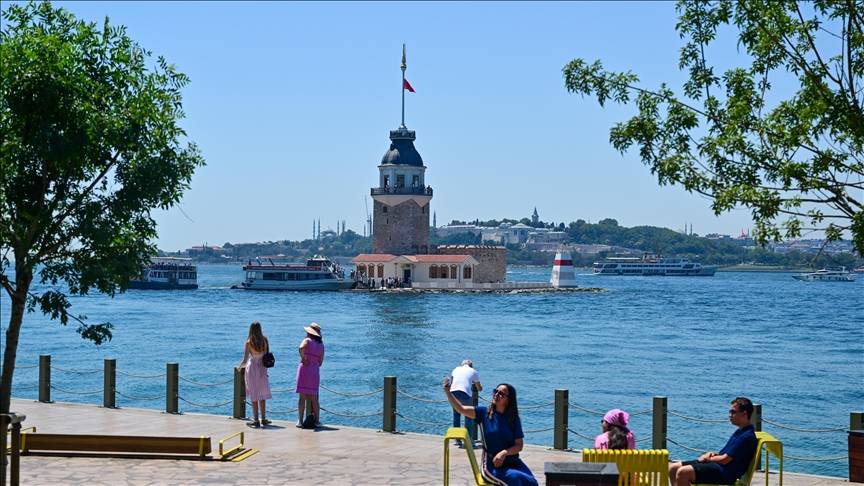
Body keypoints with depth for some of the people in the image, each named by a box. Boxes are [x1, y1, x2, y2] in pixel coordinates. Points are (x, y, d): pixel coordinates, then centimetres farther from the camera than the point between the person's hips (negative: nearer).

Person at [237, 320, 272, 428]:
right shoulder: (264, 340, -3)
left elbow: (245, 360, -12)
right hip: (262, 369, 3)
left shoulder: (248, 343, -13)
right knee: (262, 395, 13)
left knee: (254, 396, 2)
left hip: (252, 369, -3)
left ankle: (256, 420, 3)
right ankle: (263, 419, 18)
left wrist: (240, 366, 7)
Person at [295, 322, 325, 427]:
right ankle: (317, 420, 9)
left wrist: (303, 358, -14)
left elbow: (301, 348, -26)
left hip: (304, 368, -4)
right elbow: (320, 361, 10)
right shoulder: (321, 345, 11)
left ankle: (300, 421, -2)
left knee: (302, 397, 0)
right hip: (315, 371, 4)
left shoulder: (307, 340, -3)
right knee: (313, 398, 11)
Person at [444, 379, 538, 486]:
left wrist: (504, 453, -17)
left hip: (513, 462, 3)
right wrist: (447, 391, -23)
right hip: (492, 465, -3)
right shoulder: (484, 413, 1)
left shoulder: (514, 419, 4)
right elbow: (460, 409, -11)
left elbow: (519, 445, 1)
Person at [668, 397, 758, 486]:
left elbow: (724, 460, -18)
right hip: (717, 465, 11)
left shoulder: (747, 436, -16)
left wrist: (707, 458, -1)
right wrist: (715, 454, 6)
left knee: (683, 472, -27)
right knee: (673, 468, 3)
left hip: (725, 473, -11)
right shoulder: (740, 432, 17)